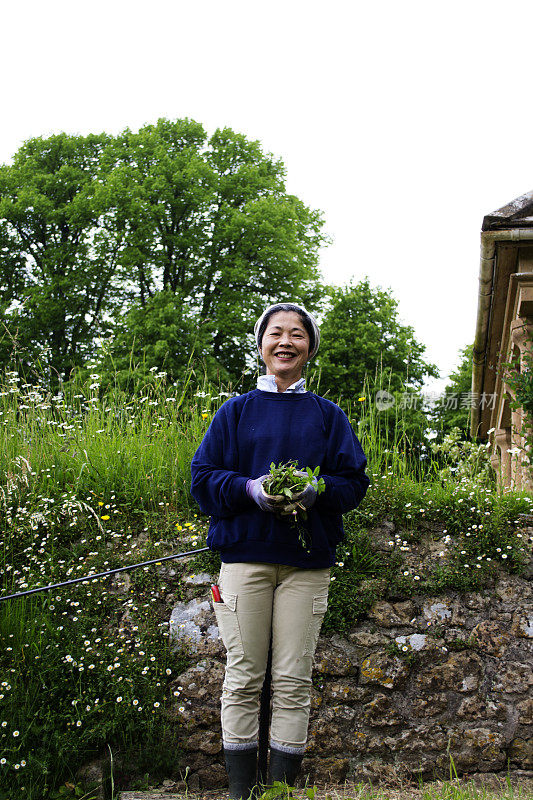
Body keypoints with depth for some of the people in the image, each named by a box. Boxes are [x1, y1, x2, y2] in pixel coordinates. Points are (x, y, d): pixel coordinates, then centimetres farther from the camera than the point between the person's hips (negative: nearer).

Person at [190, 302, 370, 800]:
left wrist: (317, 489, -14)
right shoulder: (236, 411, 9)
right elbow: (202, 476, 4)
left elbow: (355, 480, 7)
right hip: (245, 556, -1)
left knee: (293, 681, 3)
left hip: (306, 561, 1)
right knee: (243, 678, 2)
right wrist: (250, 488, -14)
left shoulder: (327, 415, 12)